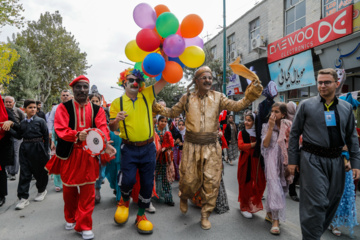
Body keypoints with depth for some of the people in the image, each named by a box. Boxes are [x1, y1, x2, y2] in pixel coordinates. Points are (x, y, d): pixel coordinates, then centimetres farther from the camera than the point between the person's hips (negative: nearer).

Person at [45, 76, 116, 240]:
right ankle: (70, 218, 39)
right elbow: (60, 129, -12)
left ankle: (84, 225, 18)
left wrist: (106, 144, -29)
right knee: (69, 189, 13)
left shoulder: (97, 110, 5)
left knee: (88, 190, 3)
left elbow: (102, 129, -9)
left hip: (90, 154, 1)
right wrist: (77, 135, -32)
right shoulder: (63, 108, 1)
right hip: (69, 154, 0)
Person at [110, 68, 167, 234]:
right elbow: (112, 128, 0)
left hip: (148, 148, 2)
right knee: (128, 180, -10)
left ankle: (141, 215, 28)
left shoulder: (147, 95, 3)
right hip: (129, 149, -1)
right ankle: (125, 201, 27)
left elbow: (165, 79, -1)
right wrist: (116, 119, -22)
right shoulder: (117, 102, 1)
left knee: (147, 183, 7)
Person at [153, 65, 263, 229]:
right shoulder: (187, 98, 3)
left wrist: (251, 94, -22)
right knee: (189, 180, 7)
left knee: (211, 182, 5)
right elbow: (173, 112, 12)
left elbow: (236, 106, -8)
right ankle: (184, 198, 44)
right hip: (192, 145, -1)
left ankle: (205, 215, 27)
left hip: (211, 146, 1)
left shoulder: (218, 97, 3)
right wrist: (158, 107, -2)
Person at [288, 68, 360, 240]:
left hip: (336, 161, 5)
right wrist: (293, 160, -2)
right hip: (312, 159, -4)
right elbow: (294, 134, 0)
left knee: (332, 202, 13)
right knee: (316, 203, -6)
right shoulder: (306, 105, -2)